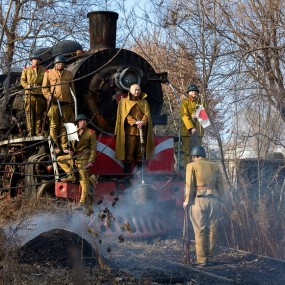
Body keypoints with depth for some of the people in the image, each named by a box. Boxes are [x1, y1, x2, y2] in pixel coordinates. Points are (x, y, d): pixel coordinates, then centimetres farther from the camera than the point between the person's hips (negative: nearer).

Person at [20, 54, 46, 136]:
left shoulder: (44, 71, 16)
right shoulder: (26, 69, 15)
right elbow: (22, 80, 10)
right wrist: (27, 86, -10)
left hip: (40, 95, 1)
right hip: (30, 94, 0)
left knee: (39, 114, 0)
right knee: (29, 113, -4)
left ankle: (38, 132, 3)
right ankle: (30, 131, -3)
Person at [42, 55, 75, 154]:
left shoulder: (69, 74, 18)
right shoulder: (49, 73, 9)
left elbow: (72, 89, 22)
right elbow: (44, 87, 5)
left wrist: (73, 101, 16)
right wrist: (49, 96, -11)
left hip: (66, 103, 2)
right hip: (54, 103, -2)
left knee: (64, 125, 2)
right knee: (54, 125, -3)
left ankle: (64, 146, 5)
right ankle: (56, 146, 2)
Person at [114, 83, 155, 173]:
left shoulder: (144, 102, 19)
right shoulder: (124, 102, 8)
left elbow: (147, 114, 6)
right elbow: (125, 115, -3)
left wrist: (142, 122, -15)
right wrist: (135, 122, -17)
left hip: (142, 131, 3)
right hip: (129, 131, -3)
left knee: (140, 153, 2)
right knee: (128, 152, -7)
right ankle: (127, 172, -4)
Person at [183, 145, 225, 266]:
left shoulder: (192, 166, 2)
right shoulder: (214, 166, 14)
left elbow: (190, 185, -5)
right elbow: (220, 185, 10)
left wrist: (187, 201, 1)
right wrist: (221, 200, 13)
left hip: (199, 200, -3)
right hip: (213, 200, 4)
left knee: (200, 231, -1)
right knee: (212, 230, 9)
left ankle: (201, 259, -1)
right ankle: (209, 256, 12)